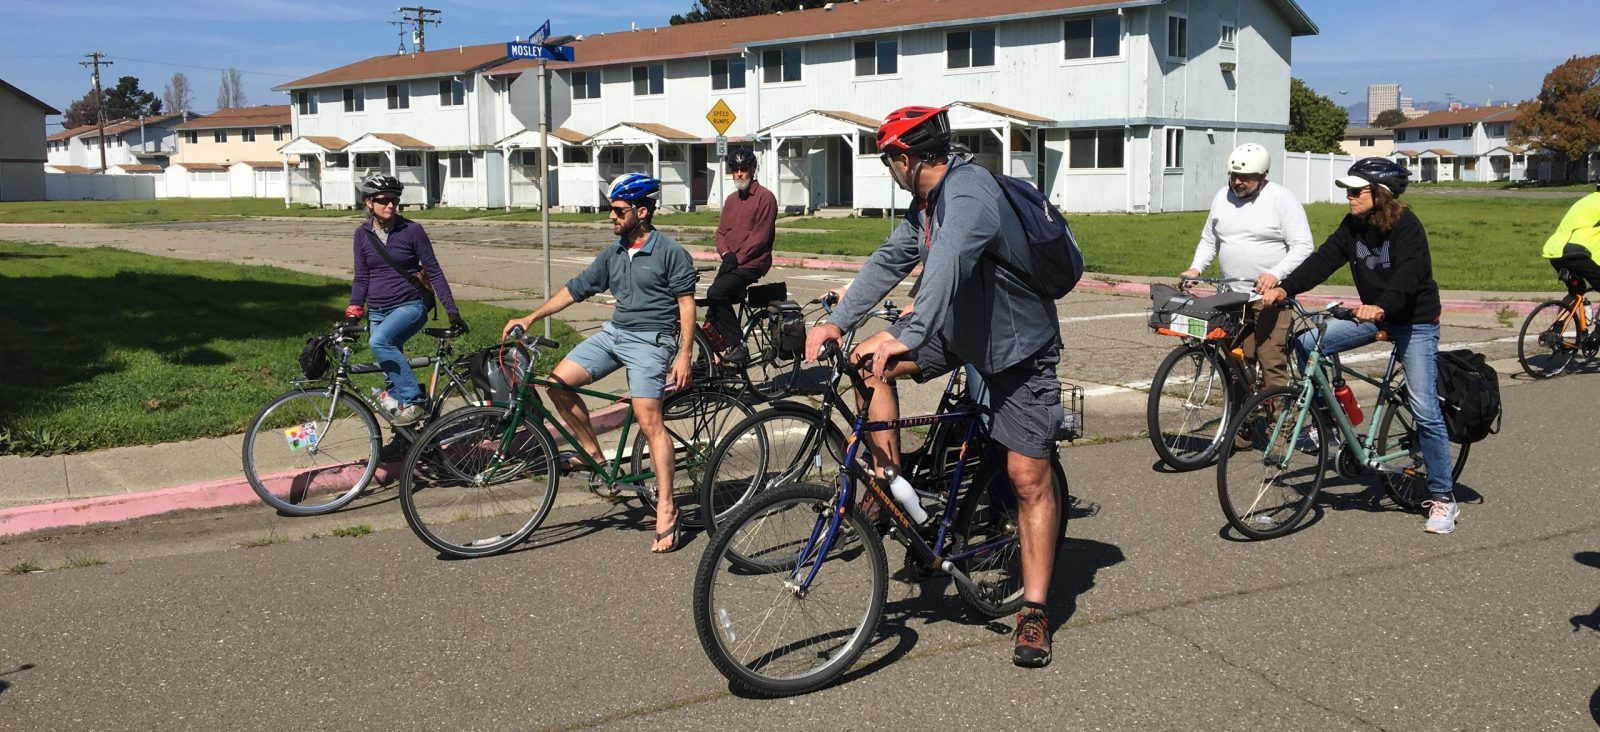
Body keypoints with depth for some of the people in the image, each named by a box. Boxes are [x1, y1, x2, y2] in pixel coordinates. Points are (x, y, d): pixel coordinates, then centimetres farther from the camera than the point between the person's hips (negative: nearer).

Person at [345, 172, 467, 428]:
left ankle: (416, 401, -27)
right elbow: (361, 277, 10)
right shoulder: (363, 234, 5)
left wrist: (452, 310, -9)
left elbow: (434, 271, -4)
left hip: (409, 305, -5)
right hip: (377, 311, 5)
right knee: (391, 375, 5)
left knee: (379, 341, -32)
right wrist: (353, 312, -1)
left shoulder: (412, 230, -6)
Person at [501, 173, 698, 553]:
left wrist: (684, 355, -16)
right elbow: (576, 289, 16)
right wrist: (531, 318, 9)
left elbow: (686, 304, -8)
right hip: (613, 332, 7)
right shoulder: (614, 253, 12)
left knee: (648, 419, -17)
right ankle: (594, 455, 7)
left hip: (651, 339, -7)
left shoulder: (670, 252, -7)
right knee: (559, 382, -8)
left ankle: (666, 510, -12)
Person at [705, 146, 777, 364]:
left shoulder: (765, 197, -6)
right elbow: (721, 231, 14)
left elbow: (761, 236, -13)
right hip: (731, 263, 8)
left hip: (752, 264, -8)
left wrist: (737, 258, -17)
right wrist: (726, 254, -7)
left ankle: (736, 346, -21)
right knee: (713, 311, 1)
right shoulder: (731, 200, 18)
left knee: (716, 292, -27)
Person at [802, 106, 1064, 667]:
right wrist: (837, 322, -11)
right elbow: (889, 259, 0)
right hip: (960, 331, 9)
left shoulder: (970, 194, -28)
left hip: (1017, 346, -9)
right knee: (872, 363, -4)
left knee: (1029, 480, -7)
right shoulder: (926, 203, 2)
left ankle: (1034, 612, 1)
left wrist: (906, 337, -58)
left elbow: (946, 264, -45)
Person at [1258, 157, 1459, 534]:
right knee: (1306, 343, -11)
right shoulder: (1353, 226, -1)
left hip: (1414, 322, -7)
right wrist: (1284, 288, -25)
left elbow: (1407, 275, -34)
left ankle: (1444, 498, 1)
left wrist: (1382, 305, -53)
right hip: (1374, 315, 7)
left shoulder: (1406, 226, -20)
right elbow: (1323, 259, -10)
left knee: (1425, 411, -9)